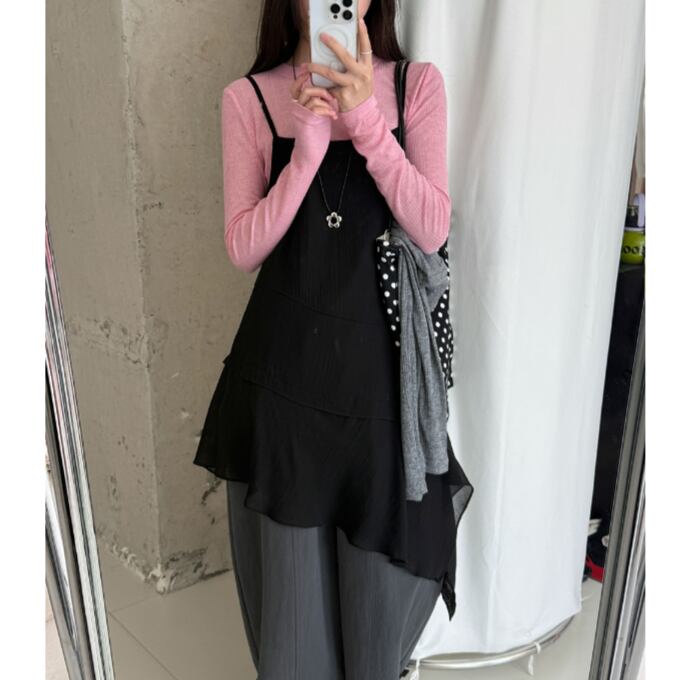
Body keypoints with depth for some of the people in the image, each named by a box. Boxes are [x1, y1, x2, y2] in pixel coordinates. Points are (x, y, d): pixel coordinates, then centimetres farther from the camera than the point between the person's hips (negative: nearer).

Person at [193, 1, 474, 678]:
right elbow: (243, 248, -8)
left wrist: (365, 120, -19)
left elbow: (432, 230, -9)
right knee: (291, 566, 14)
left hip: (382, 358, 1)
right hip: (285, 360, 0)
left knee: (380, 565, 17)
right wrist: (310, 144, -19)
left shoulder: (417, 84, 1)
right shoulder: (248, 97, -1)